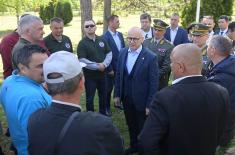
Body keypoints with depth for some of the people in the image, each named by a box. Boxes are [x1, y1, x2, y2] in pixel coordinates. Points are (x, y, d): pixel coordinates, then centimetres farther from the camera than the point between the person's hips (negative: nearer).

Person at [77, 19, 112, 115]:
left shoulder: (102, 40, 4)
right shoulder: (82, 43, -11)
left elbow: (109, 53, 4)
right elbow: (82, 61, -19)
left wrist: (104, 64, -15)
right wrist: (97, 66, -21)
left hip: (102, 73, 5)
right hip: (89, 75, -4)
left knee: (103, 96, 18)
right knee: (90, 97, 8)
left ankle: (103, 114, 37)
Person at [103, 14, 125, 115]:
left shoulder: (120, 34, 6)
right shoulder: (105, 36, -17)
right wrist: (109, 69, -15)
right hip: (111, 68, -6)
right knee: (109, 88, 9)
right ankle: (107, 107, 26)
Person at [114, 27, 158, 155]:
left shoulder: (151, 57, -17)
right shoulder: (123, 52, -1)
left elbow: (153, 83, -15)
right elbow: (118, 75, 6)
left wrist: (149, 104, -14)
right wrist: (117, 94, 5)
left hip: (141, 101, -4)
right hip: (126, 99, 5)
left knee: (143, 129, 15)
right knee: (131, 125, 22)